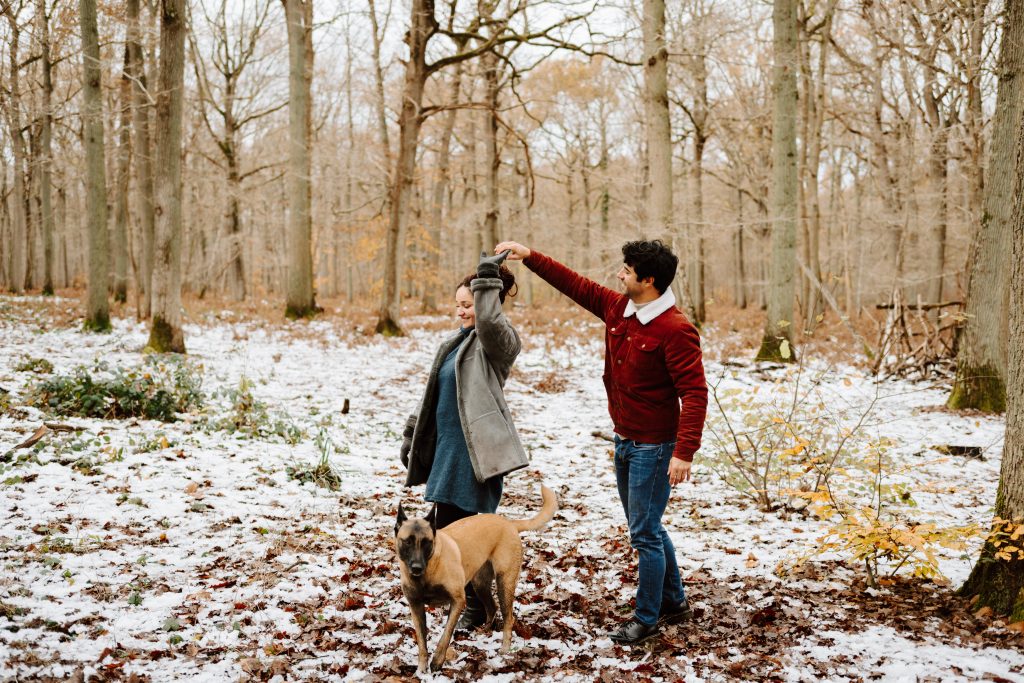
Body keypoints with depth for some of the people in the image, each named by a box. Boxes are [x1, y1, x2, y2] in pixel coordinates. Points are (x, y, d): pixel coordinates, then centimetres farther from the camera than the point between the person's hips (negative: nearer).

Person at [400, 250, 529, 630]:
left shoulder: (498, 340, -8)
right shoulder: (456, 342, 17)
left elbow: (488, 322, -34)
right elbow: (433, 393, 22)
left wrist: (487, 279, -27)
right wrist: (412, 434, 20)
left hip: (478, 450, -8)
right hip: (448, 446, 8)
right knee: (445, 527, 11)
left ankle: (476, 605, 14)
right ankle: (465, 590, 28)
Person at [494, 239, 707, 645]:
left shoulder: (675, 330, -21)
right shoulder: (617, 309, 2)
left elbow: (694, 393, -24)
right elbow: (577, 286, 15)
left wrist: (684, 453, -29)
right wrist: (530, 257, 10)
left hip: (654, 447, -9)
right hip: (624, 441, 9)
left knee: (644, 533, -1)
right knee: (644, 527, 19)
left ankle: (647, 618, 13)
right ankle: (674, 602, 34)